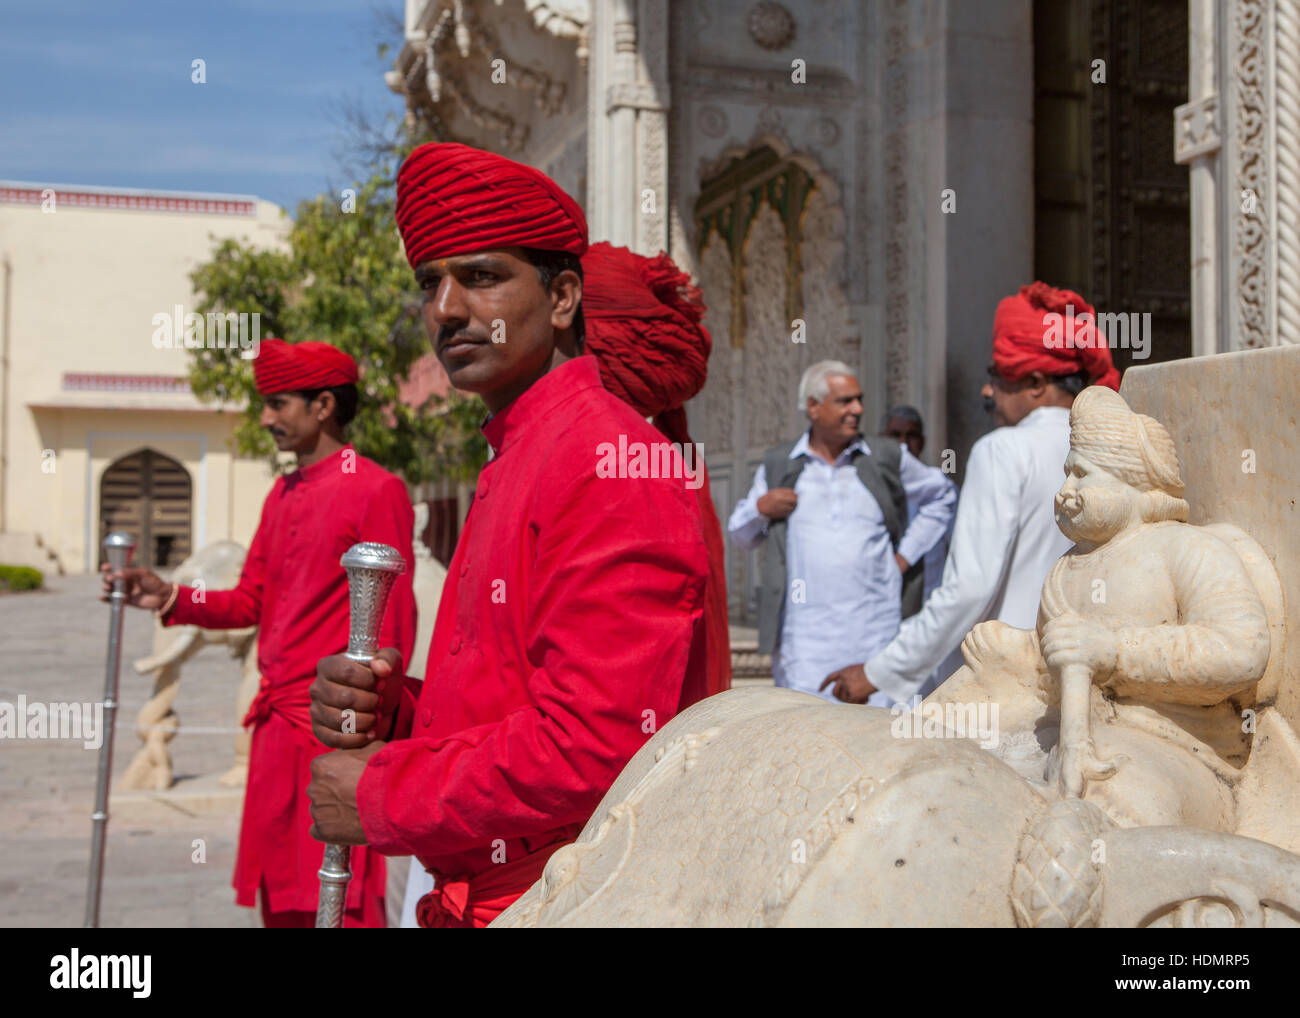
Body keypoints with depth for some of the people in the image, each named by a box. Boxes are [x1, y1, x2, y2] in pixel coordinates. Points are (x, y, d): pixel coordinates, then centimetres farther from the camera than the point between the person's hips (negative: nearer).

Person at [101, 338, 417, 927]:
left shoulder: (377, 490, -9)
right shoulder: (282, 495, 17)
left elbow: (392, 624, -11)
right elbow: (251, 601, 18)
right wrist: (171, 599, 3)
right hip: (277, 724, 8)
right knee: (281, 901, 13)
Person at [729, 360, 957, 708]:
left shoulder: (886, 458, 9)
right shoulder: (778, 466, 9)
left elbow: (942, 495, 23)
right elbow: (741, 536, 18)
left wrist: (908, 552, 12)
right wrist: (760, 508, -4)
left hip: (875, 631, 0)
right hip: (805, 639, 0)